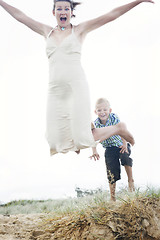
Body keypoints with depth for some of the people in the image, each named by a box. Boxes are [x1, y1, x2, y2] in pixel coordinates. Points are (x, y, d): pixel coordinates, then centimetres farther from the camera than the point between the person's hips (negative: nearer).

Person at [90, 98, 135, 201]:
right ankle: (112, 196, 6)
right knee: (111, 171, -4)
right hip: (110, 149, 2)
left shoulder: (114, 118, -16)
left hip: (121, 145, -2)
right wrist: (94, 151, -10)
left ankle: (131, 180, -16)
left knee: (125, 157, -33)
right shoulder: (96, 124, -10)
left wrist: (125, 144, -26)